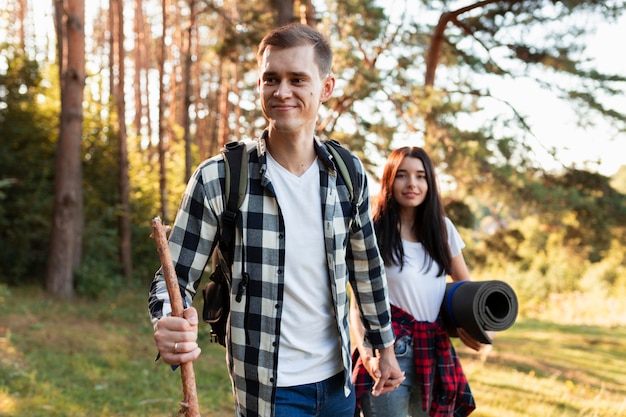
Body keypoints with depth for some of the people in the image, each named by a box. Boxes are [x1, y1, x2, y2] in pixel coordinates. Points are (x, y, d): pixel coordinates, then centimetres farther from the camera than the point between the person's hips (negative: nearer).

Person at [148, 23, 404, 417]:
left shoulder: (348, 173, -3)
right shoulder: (218, 179, -15)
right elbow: (176, 278, -11)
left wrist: (385, 347, 14)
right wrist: (170, 328, -32)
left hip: (338, 379, 4)